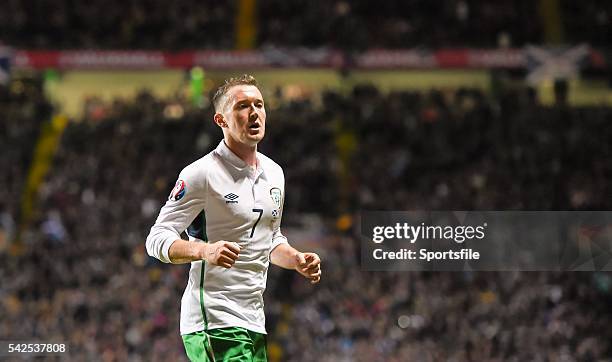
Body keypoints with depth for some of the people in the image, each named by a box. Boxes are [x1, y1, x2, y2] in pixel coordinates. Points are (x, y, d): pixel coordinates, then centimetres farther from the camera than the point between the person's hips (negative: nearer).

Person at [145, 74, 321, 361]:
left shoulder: (274, 173, 14)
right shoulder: (201, 173, -10)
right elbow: (157, 239, -12)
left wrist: (297, 260, 8)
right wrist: (204, 250, -29)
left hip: (254, 323, 8)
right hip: (213, 323, -8)